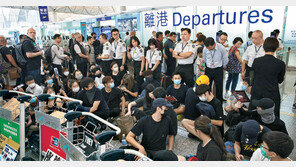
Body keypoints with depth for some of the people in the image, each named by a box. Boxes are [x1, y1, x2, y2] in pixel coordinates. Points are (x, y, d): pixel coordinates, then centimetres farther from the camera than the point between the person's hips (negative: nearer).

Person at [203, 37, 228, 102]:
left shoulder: (221, 48, -14)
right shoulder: (205, 49, -7)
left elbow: (225, 59, 2)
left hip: (218, 70, -2)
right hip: (208, 69, 3)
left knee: (219, 88, 1)